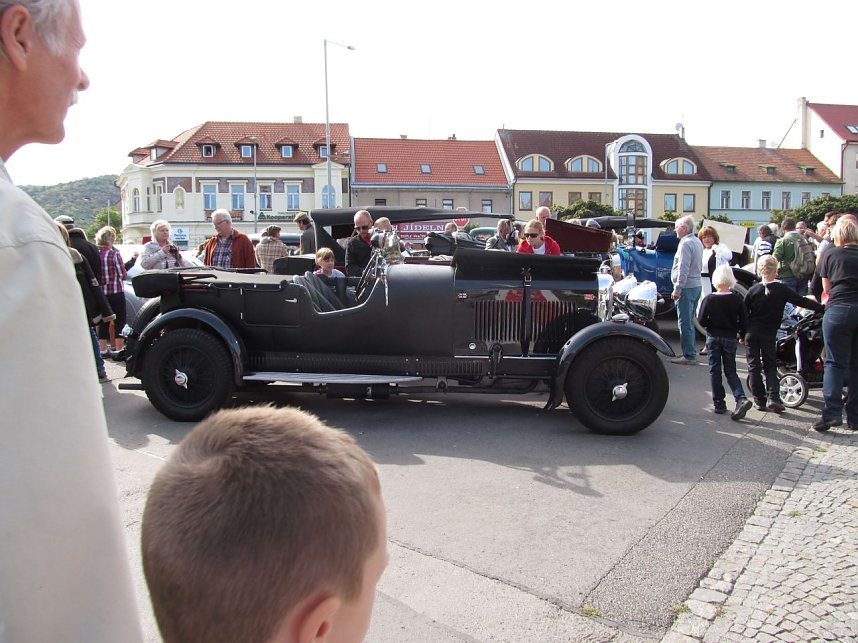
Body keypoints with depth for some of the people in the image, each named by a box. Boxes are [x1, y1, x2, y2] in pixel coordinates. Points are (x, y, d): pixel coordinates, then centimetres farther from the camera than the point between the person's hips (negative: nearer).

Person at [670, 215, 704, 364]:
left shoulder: (685, 243, -16)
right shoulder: (697, 242, 15)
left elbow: (683, 268, -23)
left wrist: (677, 289, -22)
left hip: (686, 287, -10)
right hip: (696, 285, 10)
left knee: (685, 323, -5)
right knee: (689, 322, 17)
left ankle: (689, 356, -3)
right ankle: (690, 352, 24)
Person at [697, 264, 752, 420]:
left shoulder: (709, 299, -12)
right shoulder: (737, 299, -7)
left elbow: (701, 321, -10)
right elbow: (744, 321, -3)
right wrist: (742, 335, 13)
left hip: (713, 338, -2)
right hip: (730, 338, 2)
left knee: (715, 371, 10)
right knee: (731, 371, 11)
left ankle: (719, 403, 11)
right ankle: (741, 399, -8)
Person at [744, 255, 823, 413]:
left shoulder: (753, 290, -4)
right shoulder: (783, 290, -6)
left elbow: (744, 313, -1)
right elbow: (802, 302, -4)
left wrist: (742, 334, 7)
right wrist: (822, 307, 5)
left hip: (751, 333, 0)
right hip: (769, 334, 0)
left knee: (754, 366, 7)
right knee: (770, 366, 11)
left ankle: (759, 400, 9)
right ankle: (774, 398, -5)